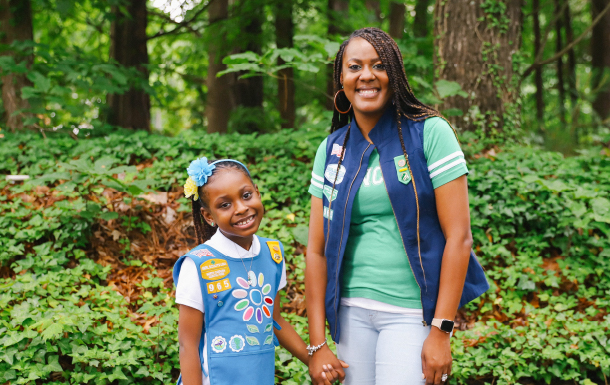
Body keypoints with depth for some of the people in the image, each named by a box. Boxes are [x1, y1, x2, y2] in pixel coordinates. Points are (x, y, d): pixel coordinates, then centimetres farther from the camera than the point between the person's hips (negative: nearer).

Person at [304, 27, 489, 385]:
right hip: (353, 311, 4)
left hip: (413, 313, -4)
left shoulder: (429, 133, -6)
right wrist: (318, 343, 1)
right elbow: (317, 249, 5)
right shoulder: (331, 150, 6)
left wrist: (442, 331, -13)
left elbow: (459, 237, -10)